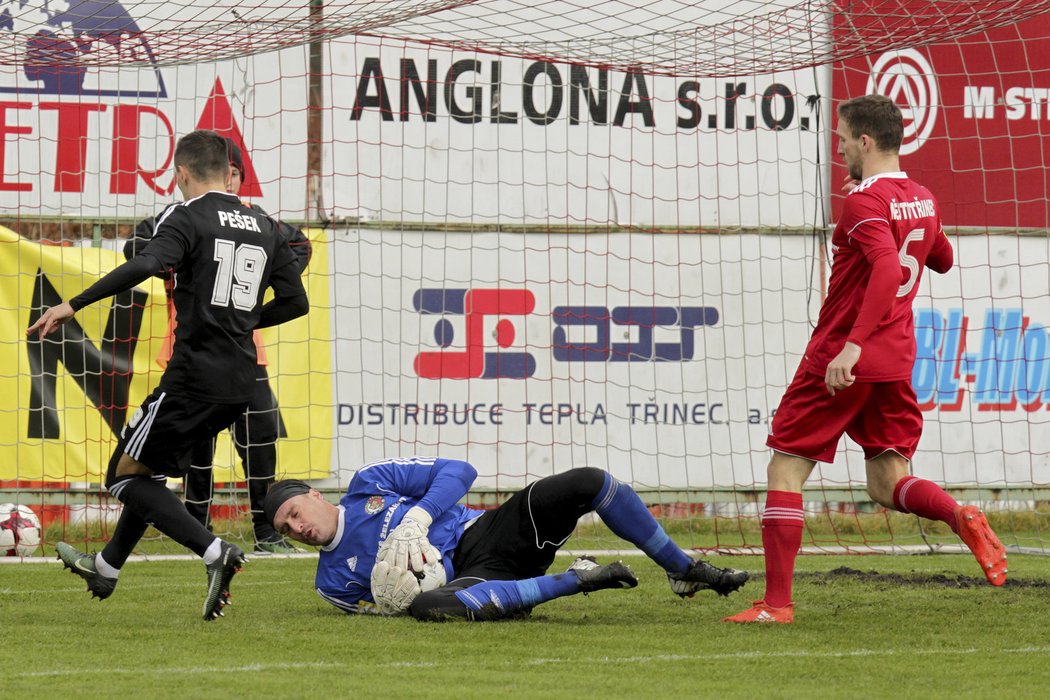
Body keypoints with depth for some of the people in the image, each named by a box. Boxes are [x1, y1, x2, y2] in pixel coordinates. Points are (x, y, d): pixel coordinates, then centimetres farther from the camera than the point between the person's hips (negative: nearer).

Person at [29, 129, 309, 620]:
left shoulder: (188, 218, -7)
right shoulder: (265, 228, 12)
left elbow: (145, 266, -25)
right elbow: (295, 302, 13)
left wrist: (72, 305, -27)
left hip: (195, 373, -7)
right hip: (240, 382, 7)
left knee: (125, 475, 3)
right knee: (151, 465, 25)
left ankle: (213, 552, -14)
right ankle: (107, 566, 38)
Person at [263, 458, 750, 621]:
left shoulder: (367, 484, 11)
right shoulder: (331, 581, 14)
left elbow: (457, 472, 3)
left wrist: (415, 520, -12)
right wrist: (389, 600, -13)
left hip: (494, 532, 1)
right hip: (465, 579, -1)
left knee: (589, 483, -20)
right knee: (429, 605, -40)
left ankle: (688, 571, -5)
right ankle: (576, 581, -29)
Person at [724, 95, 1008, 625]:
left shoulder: (864, 201, -14)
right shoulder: (922, 200, 10)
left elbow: (887, 269, -30)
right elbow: (942, 260, 29)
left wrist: (853, 344, -36)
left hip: (840, 358, -7)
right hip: (896, 361, 7)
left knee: (786, 468, 2)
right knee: (887, 484, 10)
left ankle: (777, 601, -2)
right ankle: (962, 517, -20)